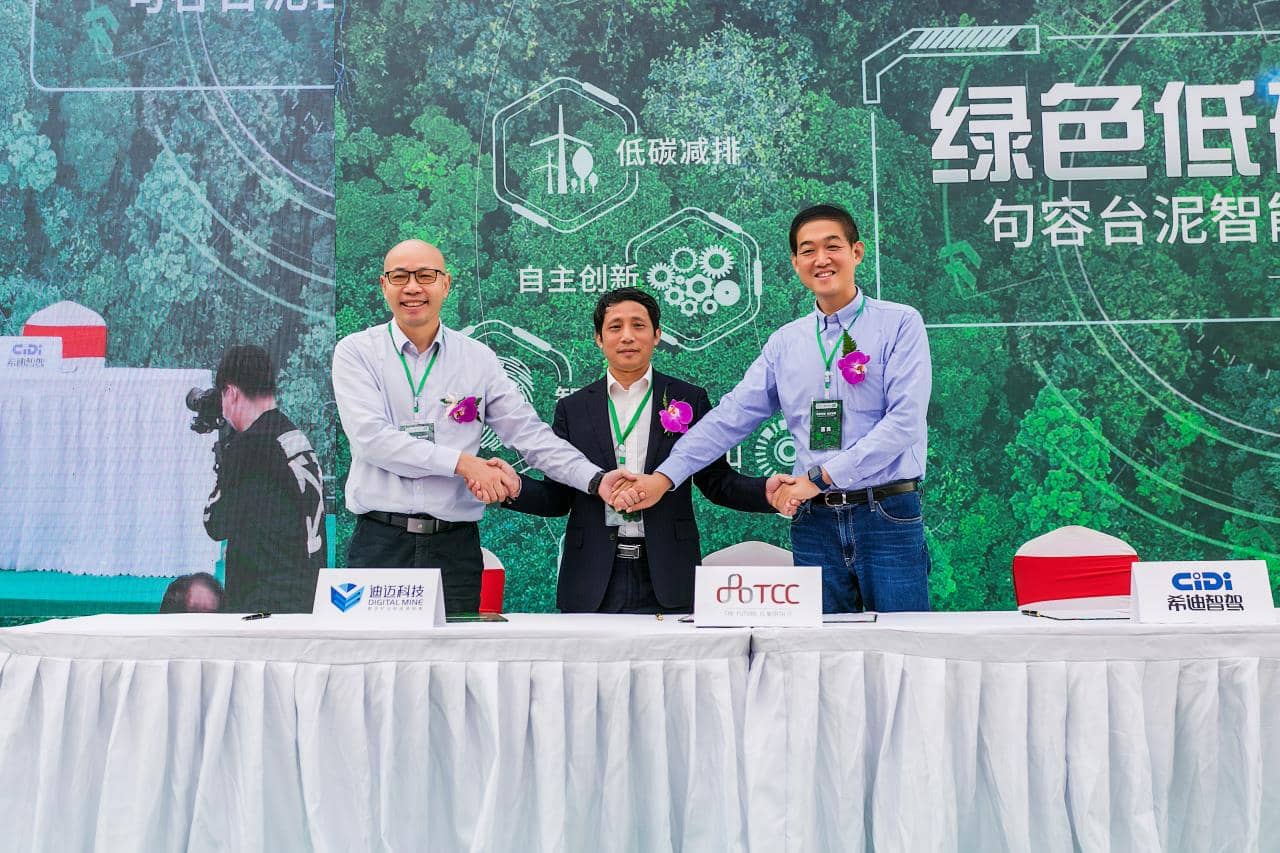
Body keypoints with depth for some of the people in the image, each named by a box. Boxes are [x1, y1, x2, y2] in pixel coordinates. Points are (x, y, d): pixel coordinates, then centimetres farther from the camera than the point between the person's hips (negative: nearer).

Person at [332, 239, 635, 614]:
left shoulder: (478, 358, 7)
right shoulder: (356, 352, 2)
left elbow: (531, 434, 3)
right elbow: (371, 438, -12)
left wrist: (596, 479, -10)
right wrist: (463, 463, -17)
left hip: (454, 546, 2)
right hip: (380, 542, -1)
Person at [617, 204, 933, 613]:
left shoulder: (900, 323, -1)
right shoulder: (785, 342, 11)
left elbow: (905, 419, -11)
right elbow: (730, 416, 8)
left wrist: (821, 476, -14)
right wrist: (664, 476, -2)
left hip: (888, 517, -3)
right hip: (813, 522, 3)